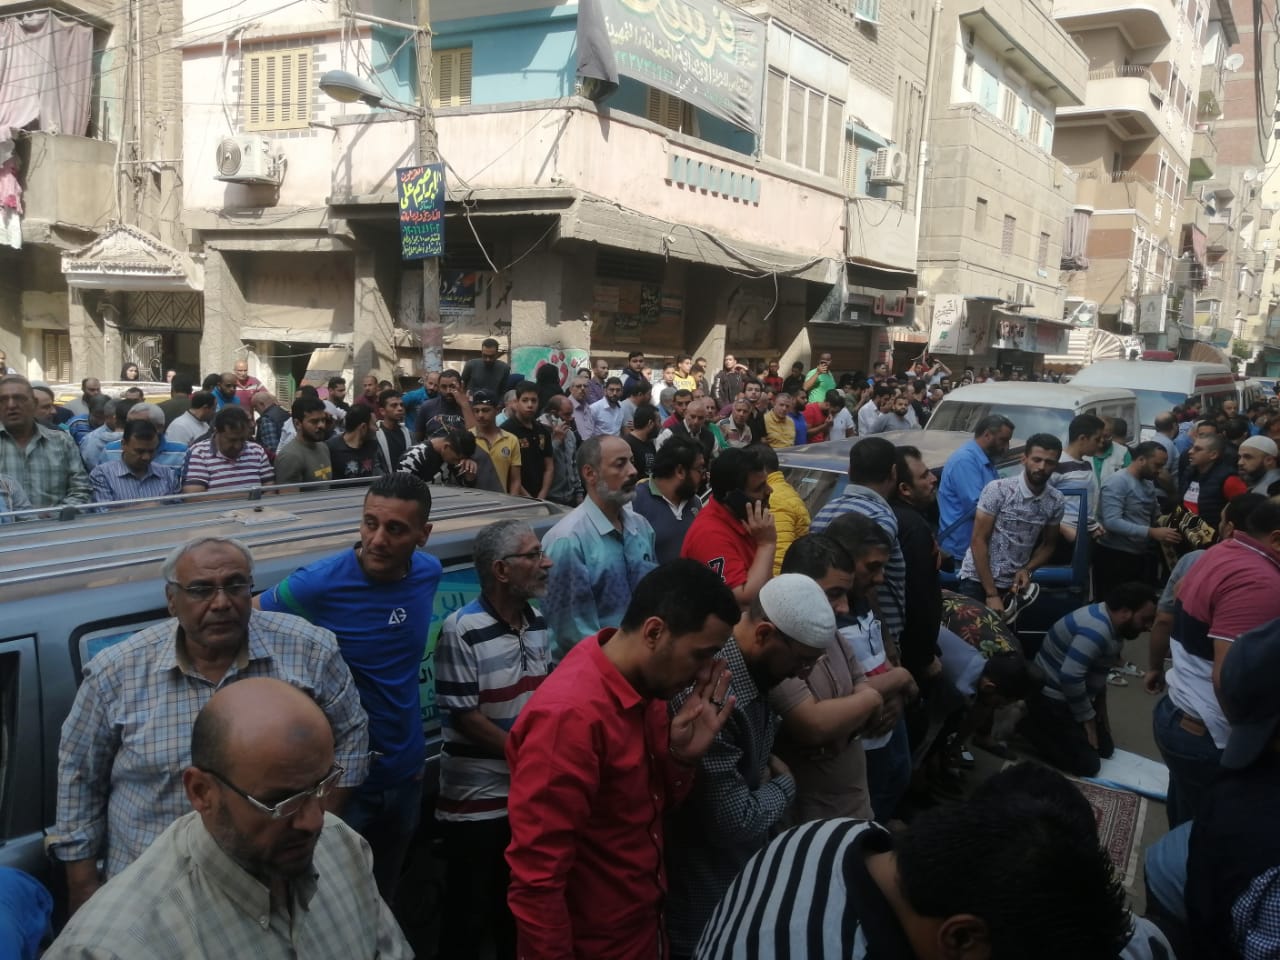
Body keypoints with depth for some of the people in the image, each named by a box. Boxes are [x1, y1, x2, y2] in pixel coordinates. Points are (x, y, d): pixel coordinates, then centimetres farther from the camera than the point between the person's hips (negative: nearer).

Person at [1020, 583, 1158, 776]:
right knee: (1087, 764, -11)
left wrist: (1101, 713, 20)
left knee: (1106, 748, 14)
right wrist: (1087, 720, -19)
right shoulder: (1096, 630, -29)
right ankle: (1029, 727, 0)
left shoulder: (1110, 624, 3)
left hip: (1073, 697, 10)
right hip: (1051, 699, -10)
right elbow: (1070, 677, -34)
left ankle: (1045, 727, 20)